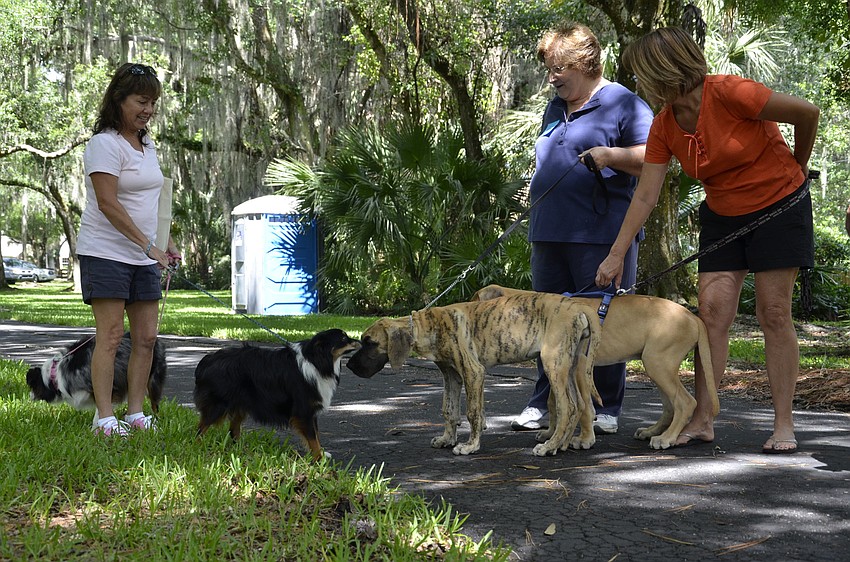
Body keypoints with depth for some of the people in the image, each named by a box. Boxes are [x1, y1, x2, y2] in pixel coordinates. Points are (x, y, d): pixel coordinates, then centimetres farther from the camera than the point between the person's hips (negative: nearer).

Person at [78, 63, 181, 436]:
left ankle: (136, 414, 11)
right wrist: (147, 244, -22)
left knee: (146, 337, 4)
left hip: (144, 257, 8)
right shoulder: (105, 144, -11)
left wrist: (166, 243, 17)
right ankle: (104, 418, -6)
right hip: (105, 253, -8)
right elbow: (108, 204, -18)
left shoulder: (147, 145, 16)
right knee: (111, 335, -10)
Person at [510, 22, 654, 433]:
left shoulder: (623, 103, -3)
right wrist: (536, 190, 20)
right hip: (549, 236, 7)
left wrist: (610, 155, -24)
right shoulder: (555, 108, 21)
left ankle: (607, 409, 8)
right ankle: (544, 403, 16)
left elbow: (653, 158, -11)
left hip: (600, 236, -7)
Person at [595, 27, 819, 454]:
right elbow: (645, 196, -4)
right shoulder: (664, 127, -5)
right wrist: (616, 255, -8)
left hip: (780, 205, -6)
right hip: (722, 216, 6)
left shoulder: (729, 94, -25)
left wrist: (798, 166, 1)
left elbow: (807, 113, -16)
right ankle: (702, 420, 1)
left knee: (774, 314, -6)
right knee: (711, 311, -3)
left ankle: (783, 425, 1)